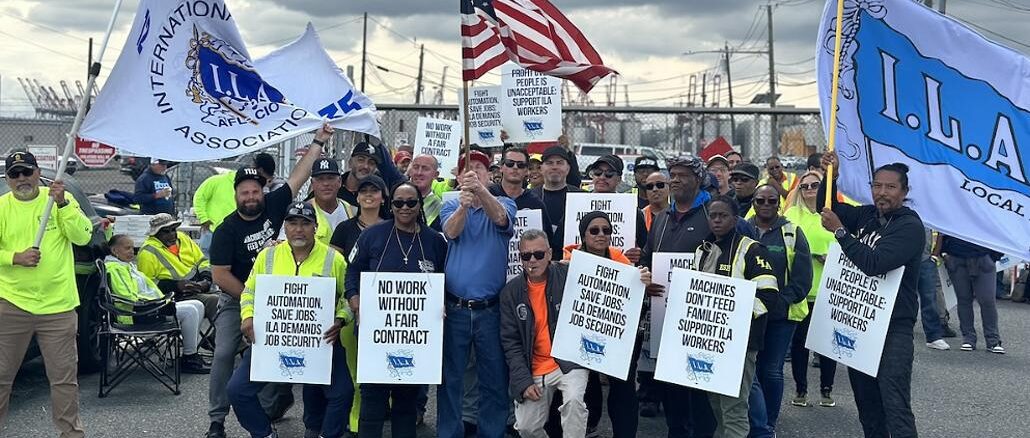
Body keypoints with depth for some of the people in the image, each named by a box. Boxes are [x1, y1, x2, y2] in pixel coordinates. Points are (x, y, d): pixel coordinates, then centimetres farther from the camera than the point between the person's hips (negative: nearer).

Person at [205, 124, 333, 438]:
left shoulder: (274, 206, -6)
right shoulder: (227, 230, -12)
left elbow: (299, 175, -7)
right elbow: (220, 275, -13)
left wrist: (318, 142, -8)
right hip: (236, 300, -2)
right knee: (224, 355, -7)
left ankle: (271, 407, 24)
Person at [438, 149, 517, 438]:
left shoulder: (504, 204, 4)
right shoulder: (451, 206, 7)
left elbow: (500, 218, -20)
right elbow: (451, 231, -13)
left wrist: (480, 190, -40)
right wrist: (463, 205, -35)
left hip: (491, 309, 0)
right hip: (454, 308, 1)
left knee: (495, 379, 6)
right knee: (449, 377, 7)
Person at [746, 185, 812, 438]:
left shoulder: (792, 234, -1)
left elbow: (802, 280, -4)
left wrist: (776, 303, -13)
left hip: (781, 316, -1)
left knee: (771, 370, 6)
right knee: (748, 370, -4)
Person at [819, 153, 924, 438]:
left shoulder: (910, 226, -13)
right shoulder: (867, 215, 7)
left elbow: (874, 264, -24)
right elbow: (828, 209, 16)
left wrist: (839, 231, -20)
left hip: (892, 328, -7)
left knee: (895, 407, -13)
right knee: (866, 402, 16)